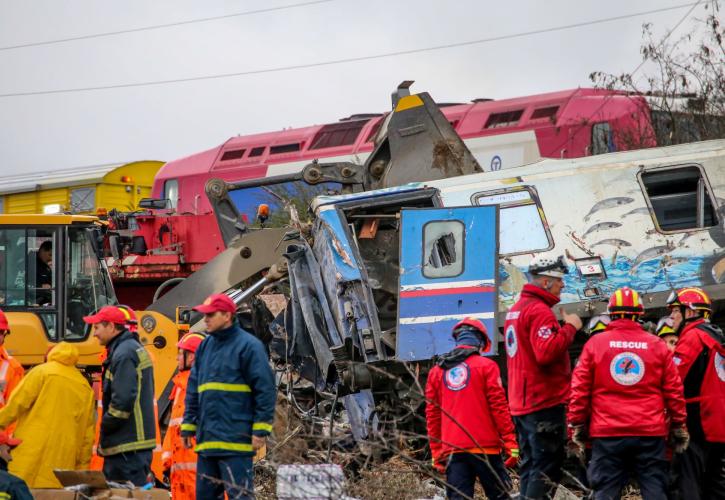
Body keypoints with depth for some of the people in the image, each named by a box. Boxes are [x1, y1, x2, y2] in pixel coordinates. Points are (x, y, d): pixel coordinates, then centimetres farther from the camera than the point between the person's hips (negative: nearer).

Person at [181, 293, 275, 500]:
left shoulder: (248, 345, -6)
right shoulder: (205, 347, 16)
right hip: (207, 440, 8)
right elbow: (193, 392, 21)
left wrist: (261, 429, -13)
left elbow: (265, 389, -9)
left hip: (235, 441, -8)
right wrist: (188, 426, 16)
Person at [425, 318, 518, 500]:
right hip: (484, 447, -3)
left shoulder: (437, 371, 12)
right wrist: (510, 442, -3)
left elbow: (432, 415, 12)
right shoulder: (486, 366, 0)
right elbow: (498, 406, -5)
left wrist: (436, 451, 17)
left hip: (452, 449, 3)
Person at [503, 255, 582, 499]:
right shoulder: (540, 310, -14)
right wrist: (569, 327, -16)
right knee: (546, 469, -9)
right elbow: (547, 352, -26)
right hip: (545, 402, -10)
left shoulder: (516, 309, 18)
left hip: (521, 403, 10)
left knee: (530, 467, 12)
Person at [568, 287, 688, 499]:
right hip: (650, 433, 0)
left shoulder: (595, 344, 1)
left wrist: (577, 426, 9)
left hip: (607, 434, 0)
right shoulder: (657, 345, 4)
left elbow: (579, 390, 1)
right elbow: (673, 392, 5)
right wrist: (679, 427, 14)